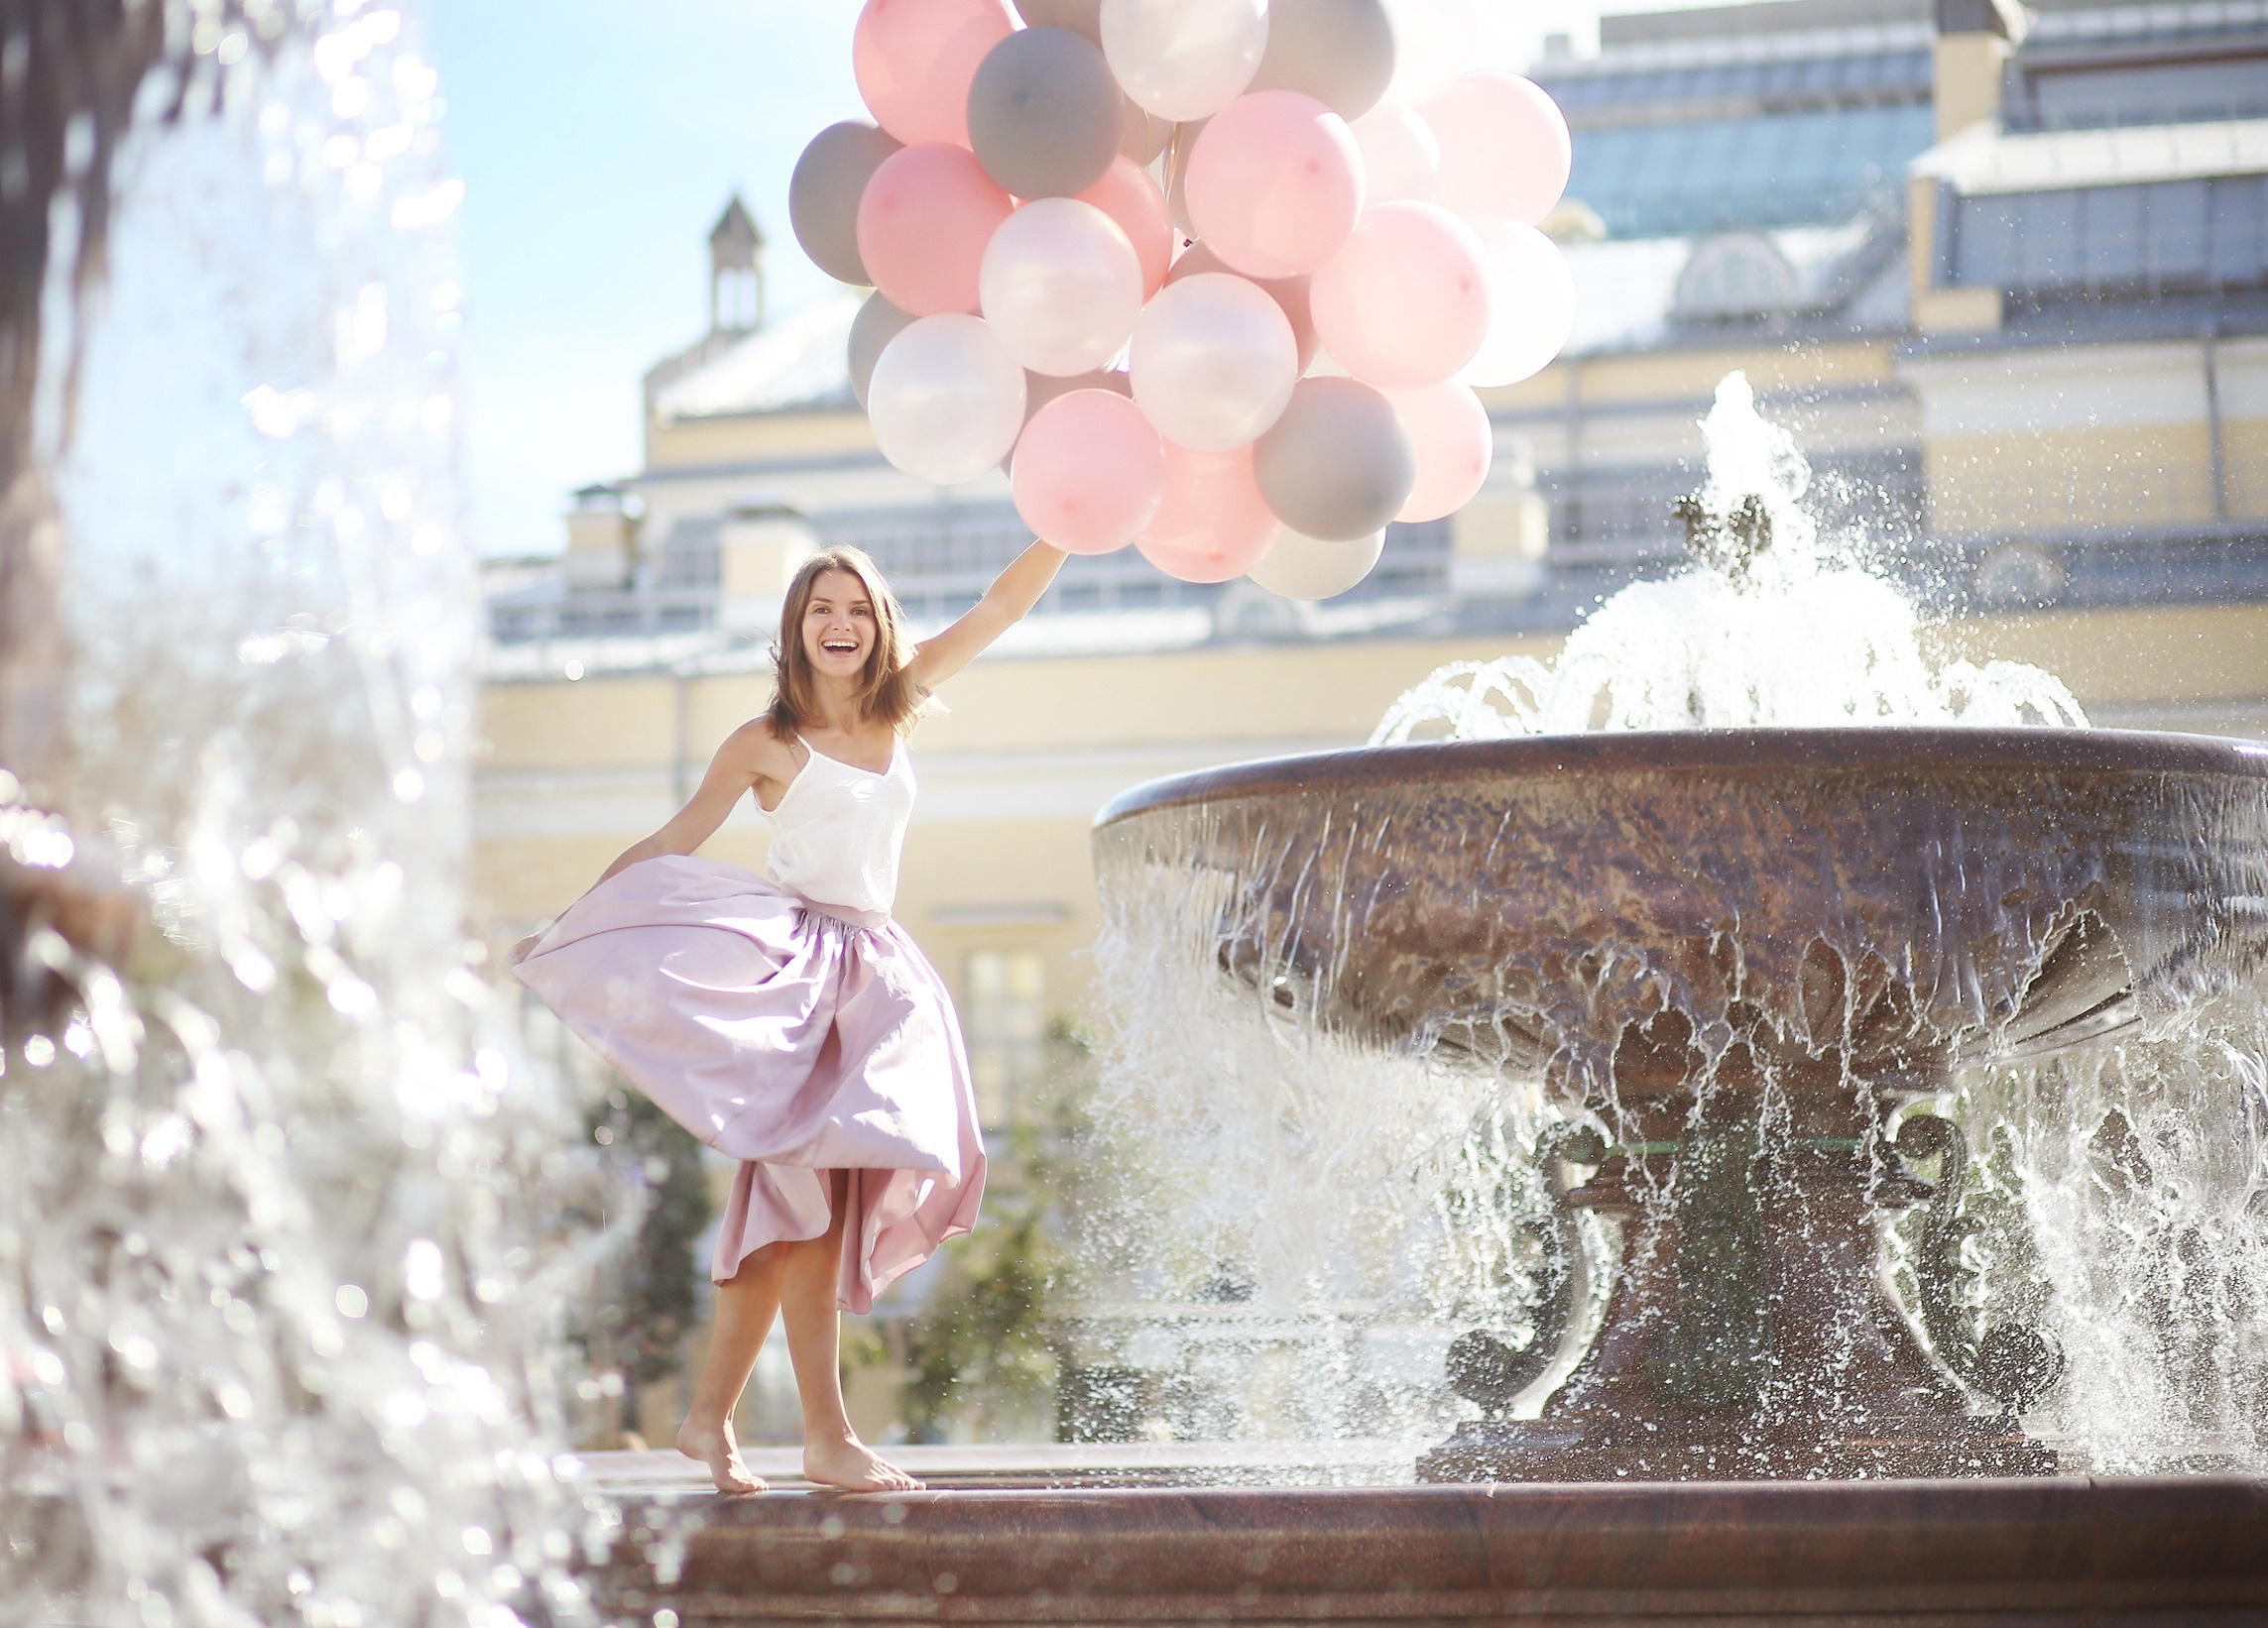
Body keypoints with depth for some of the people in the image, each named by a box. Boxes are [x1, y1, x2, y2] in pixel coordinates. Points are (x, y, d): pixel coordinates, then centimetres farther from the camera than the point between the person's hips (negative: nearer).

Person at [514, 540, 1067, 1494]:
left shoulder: (898, 707, 14)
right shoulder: (768, 742, 2)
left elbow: (1004, 605, 15)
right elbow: (674, 843, 6)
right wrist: (564, 924, 4)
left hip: (868, 973, 5)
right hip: (789, 965, -5)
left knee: (788, 1199, 4)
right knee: (810, 1185, -13)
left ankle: (711, 1415, 8)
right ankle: (827, 1434, -14)